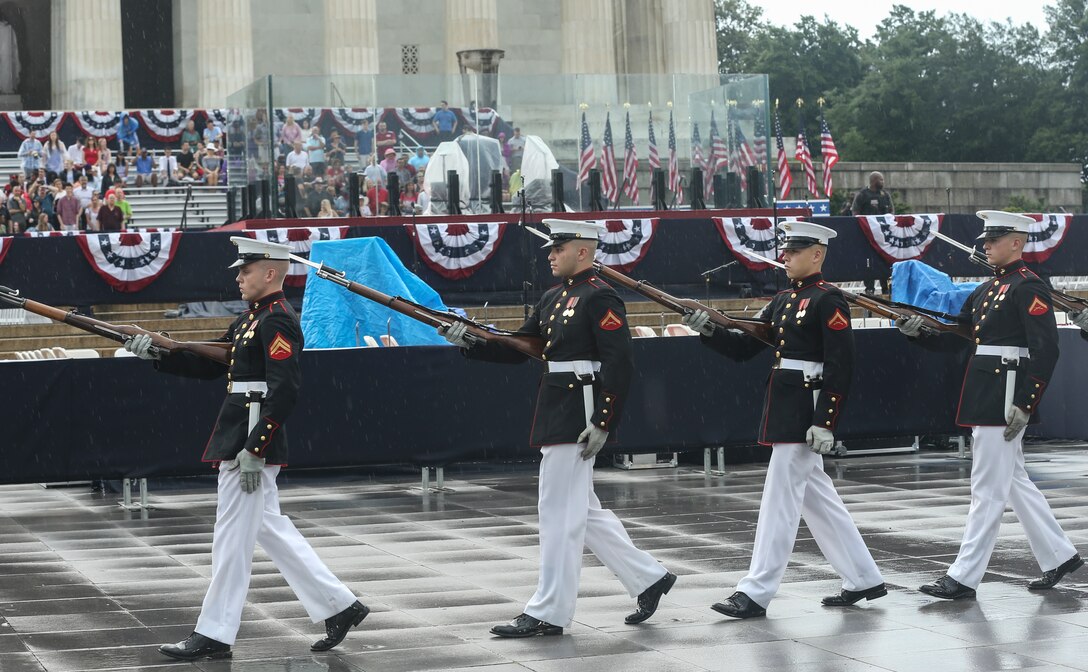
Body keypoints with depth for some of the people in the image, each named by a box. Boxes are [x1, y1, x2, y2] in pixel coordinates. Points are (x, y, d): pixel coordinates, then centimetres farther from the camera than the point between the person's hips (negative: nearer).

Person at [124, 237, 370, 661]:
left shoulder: (278, 322, -15)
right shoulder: (251, 319, 16)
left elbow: (285, 392, -23)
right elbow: (211, 364, 20)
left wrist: (253, 450, -24)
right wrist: (157, 354, 8)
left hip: (254, 443, -10)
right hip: (239, 439, 10)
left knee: (232, 537, -2)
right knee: (269, 529, 15)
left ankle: (214, 635, 6)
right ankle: (338, 605, 20)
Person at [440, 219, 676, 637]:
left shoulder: (600, 298, -12)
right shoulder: (554, 298, 16)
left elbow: (620, 365, -18)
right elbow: (518, 349, 17)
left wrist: (603, 424, -22)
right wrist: (470, 343, 3)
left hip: (576, 422, -10)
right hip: (556, 417, 10)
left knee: (560, 513, -4)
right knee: (582, 513, 15)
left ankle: (549, 613, 3)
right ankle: (648, 579, 24)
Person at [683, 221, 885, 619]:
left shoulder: (828, 300, -11)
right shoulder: (784, 300, 16)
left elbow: (840, 367, -17)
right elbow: (744, 348, 14)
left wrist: (825, 422, -21)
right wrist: (709, 330, -2)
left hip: (805, 412, -9)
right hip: (783, 406, 9)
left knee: (780, 499, -6)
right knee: (817, 499, 13)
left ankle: (756, 593, -2)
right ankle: (864, 579, 22)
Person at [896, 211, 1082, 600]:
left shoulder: (1028, 288, -12)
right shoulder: (987, 290, 16)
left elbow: (1046, 350, -19)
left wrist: (1024, 404, -23)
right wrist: (918, 331, -2)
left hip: (1006, 397, -10)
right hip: (985, 397, 10)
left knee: (988, 489, -5)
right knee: (1013, 483, 17)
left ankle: (964, 578, -2)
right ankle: (1059, 556, 28)